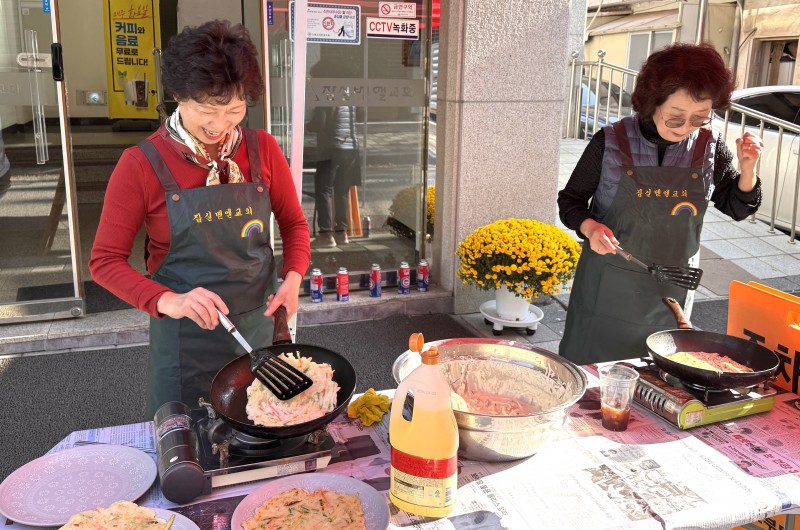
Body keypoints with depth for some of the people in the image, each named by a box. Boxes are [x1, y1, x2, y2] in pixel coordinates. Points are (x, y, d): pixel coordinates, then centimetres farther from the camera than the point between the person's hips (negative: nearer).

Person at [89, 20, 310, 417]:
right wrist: (167, 301, -25)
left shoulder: (262, 149, -4)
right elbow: (105, 261, -9)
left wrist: (293, 278, -12)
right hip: (185, 339, -2)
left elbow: (293, 222, 7)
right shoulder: (142, 165, -13)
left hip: (260, 324, 3)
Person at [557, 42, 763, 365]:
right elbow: (571, 201, -2)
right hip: (607, 288, -2)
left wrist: (747, 168, -8)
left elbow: (737, 207, 10)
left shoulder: (709, 147, -3)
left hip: (671, 294, 2)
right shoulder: (611, 142, -12)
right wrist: (590, 228, -22)